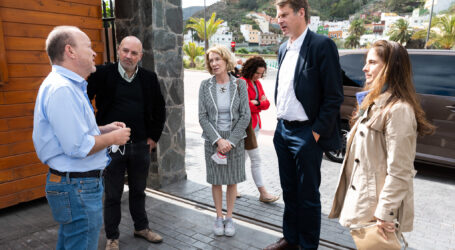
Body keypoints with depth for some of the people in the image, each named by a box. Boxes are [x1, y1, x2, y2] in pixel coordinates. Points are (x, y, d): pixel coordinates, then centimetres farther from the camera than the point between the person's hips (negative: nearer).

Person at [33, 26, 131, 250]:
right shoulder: (62, 89, -22)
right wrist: (112, 138, -12)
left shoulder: (67, 85, 14)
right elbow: (78, 147, -27)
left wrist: (103, 129, 10)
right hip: (78, 188, -11)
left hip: (73, 186, 11)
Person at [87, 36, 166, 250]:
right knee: (113, 195, 10)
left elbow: (159, 110, 11)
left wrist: (154, 136, 8)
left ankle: (141, 228, 38)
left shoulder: (149, 78, 2)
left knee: (138, 191, 19)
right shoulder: (102, 74, -7)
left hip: (141, 145, 3)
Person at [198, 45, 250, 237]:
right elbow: (202, 117, -6)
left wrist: (231, 141, -13)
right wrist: (218, 140, -15)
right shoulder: (205, 85, -3)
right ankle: (218, 217, 28)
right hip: (213, 140, 0)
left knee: (232, 180, 10)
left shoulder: (239, 84, -4)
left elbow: (245, 116, -6)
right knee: (216, 180, 10)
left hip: (235, 139, 0)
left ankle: (229, 217, 27)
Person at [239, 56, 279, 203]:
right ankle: (263, 193, 2)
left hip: (255, 124, 8)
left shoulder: (257, 83, 14)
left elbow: (266, 104, 7)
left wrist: (256, 103, -12)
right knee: (256, 160, -5)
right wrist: (259, 104, -7)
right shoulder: (242, 82, -12)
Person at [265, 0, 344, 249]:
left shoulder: (322, 45, -12)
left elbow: (334, 96, -14)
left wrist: (317, 133, -14)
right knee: (289, 191, 19)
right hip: (283, 130, 7)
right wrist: (280, 122, 12)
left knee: (308, 196, 7)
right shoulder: (283, 49, 12)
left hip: (306, 134, -7)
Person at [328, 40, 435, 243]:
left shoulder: (398, 109, -20)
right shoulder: (374, 102, 11)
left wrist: (384, 213, -20)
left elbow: (399, 171, -22)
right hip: (360, 196, 9)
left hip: (377, 203, -9)